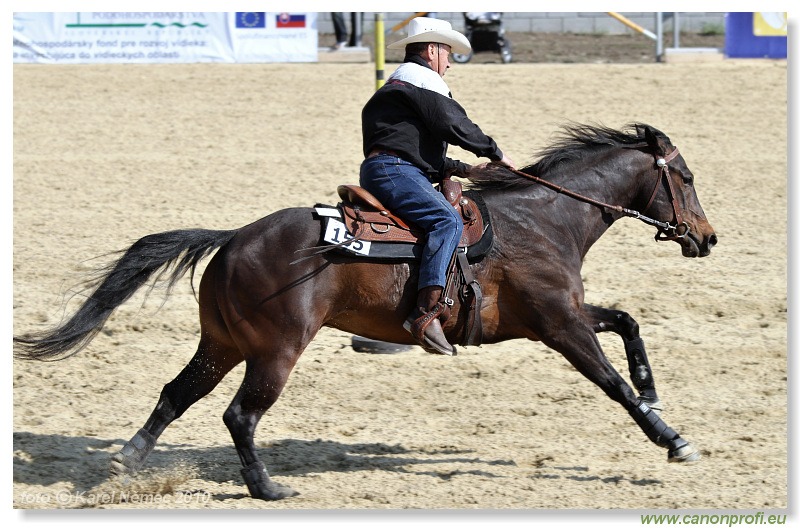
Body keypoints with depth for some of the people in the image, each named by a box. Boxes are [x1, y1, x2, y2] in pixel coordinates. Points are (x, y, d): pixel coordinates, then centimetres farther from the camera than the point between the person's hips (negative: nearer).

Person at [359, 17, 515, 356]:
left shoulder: (395, 86, 33)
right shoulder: (422, 78, 0)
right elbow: (452, 124, -10)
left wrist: (465, 169, 27)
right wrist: (494, 152, 2)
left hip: (381, 172, 11)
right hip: (394, 172, -11)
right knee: (447, 220, -28)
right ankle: (425, 312, -43)